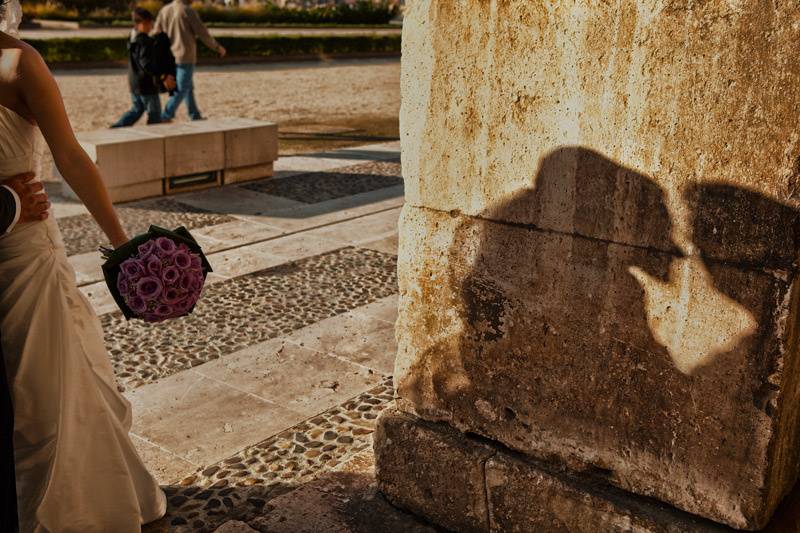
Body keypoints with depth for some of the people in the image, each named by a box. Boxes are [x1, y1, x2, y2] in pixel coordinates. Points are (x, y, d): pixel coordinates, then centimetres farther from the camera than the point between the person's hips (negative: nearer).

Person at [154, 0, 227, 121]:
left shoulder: (164, 10, 6)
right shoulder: (188, 11, -13)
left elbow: (156, 33, 7)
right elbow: (203, 33, -10)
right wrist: (217, 47, 4)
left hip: (171, 56, 7)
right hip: (185, 56, -7)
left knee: (188, 87, 18)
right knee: (181, 90, -3)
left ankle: (195, 116, 23)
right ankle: (165, 118, -10)